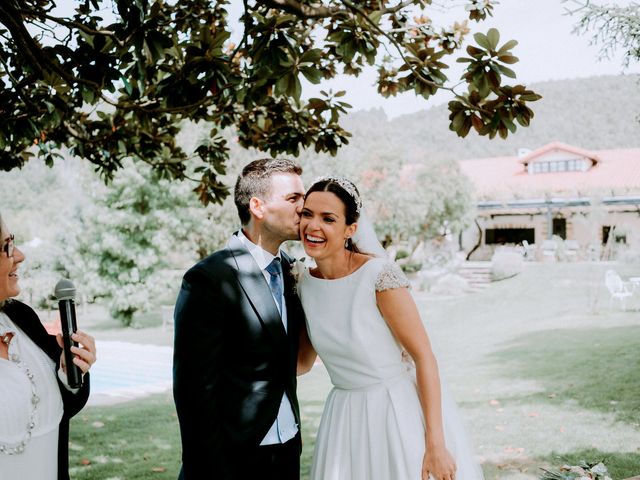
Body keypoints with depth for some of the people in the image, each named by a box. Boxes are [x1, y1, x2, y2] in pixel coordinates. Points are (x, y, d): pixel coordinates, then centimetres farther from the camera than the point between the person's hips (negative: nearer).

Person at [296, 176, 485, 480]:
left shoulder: (379, 274, -19)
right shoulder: (304, 284, -1)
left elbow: (424, 356, -18)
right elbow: (302, 362, 10)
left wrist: (435, 444, -20)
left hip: (401, 412, -5)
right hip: (346, 419, 5)